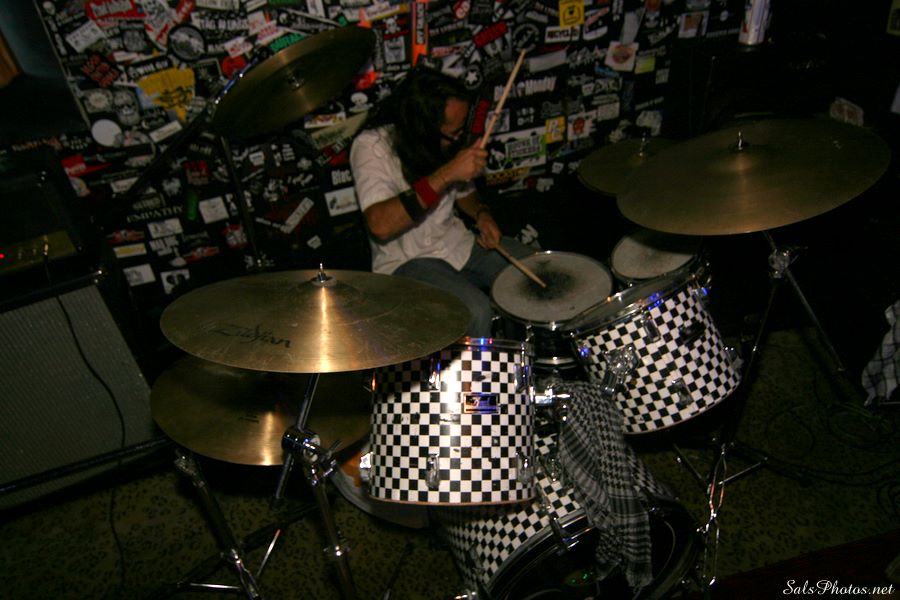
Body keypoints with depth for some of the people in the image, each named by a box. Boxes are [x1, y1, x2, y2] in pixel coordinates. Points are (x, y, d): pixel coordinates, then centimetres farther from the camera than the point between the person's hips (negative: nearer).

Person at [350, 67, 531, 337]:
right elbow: (380, 225, -35)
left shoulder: (448, 140, 0)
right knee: (475, 311, -31)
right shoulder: (372, 146, -20)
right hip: (406, 262, -6)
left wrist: (482, 214, -5)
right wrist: (446, 174, -37)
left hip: (458, 243, 7)